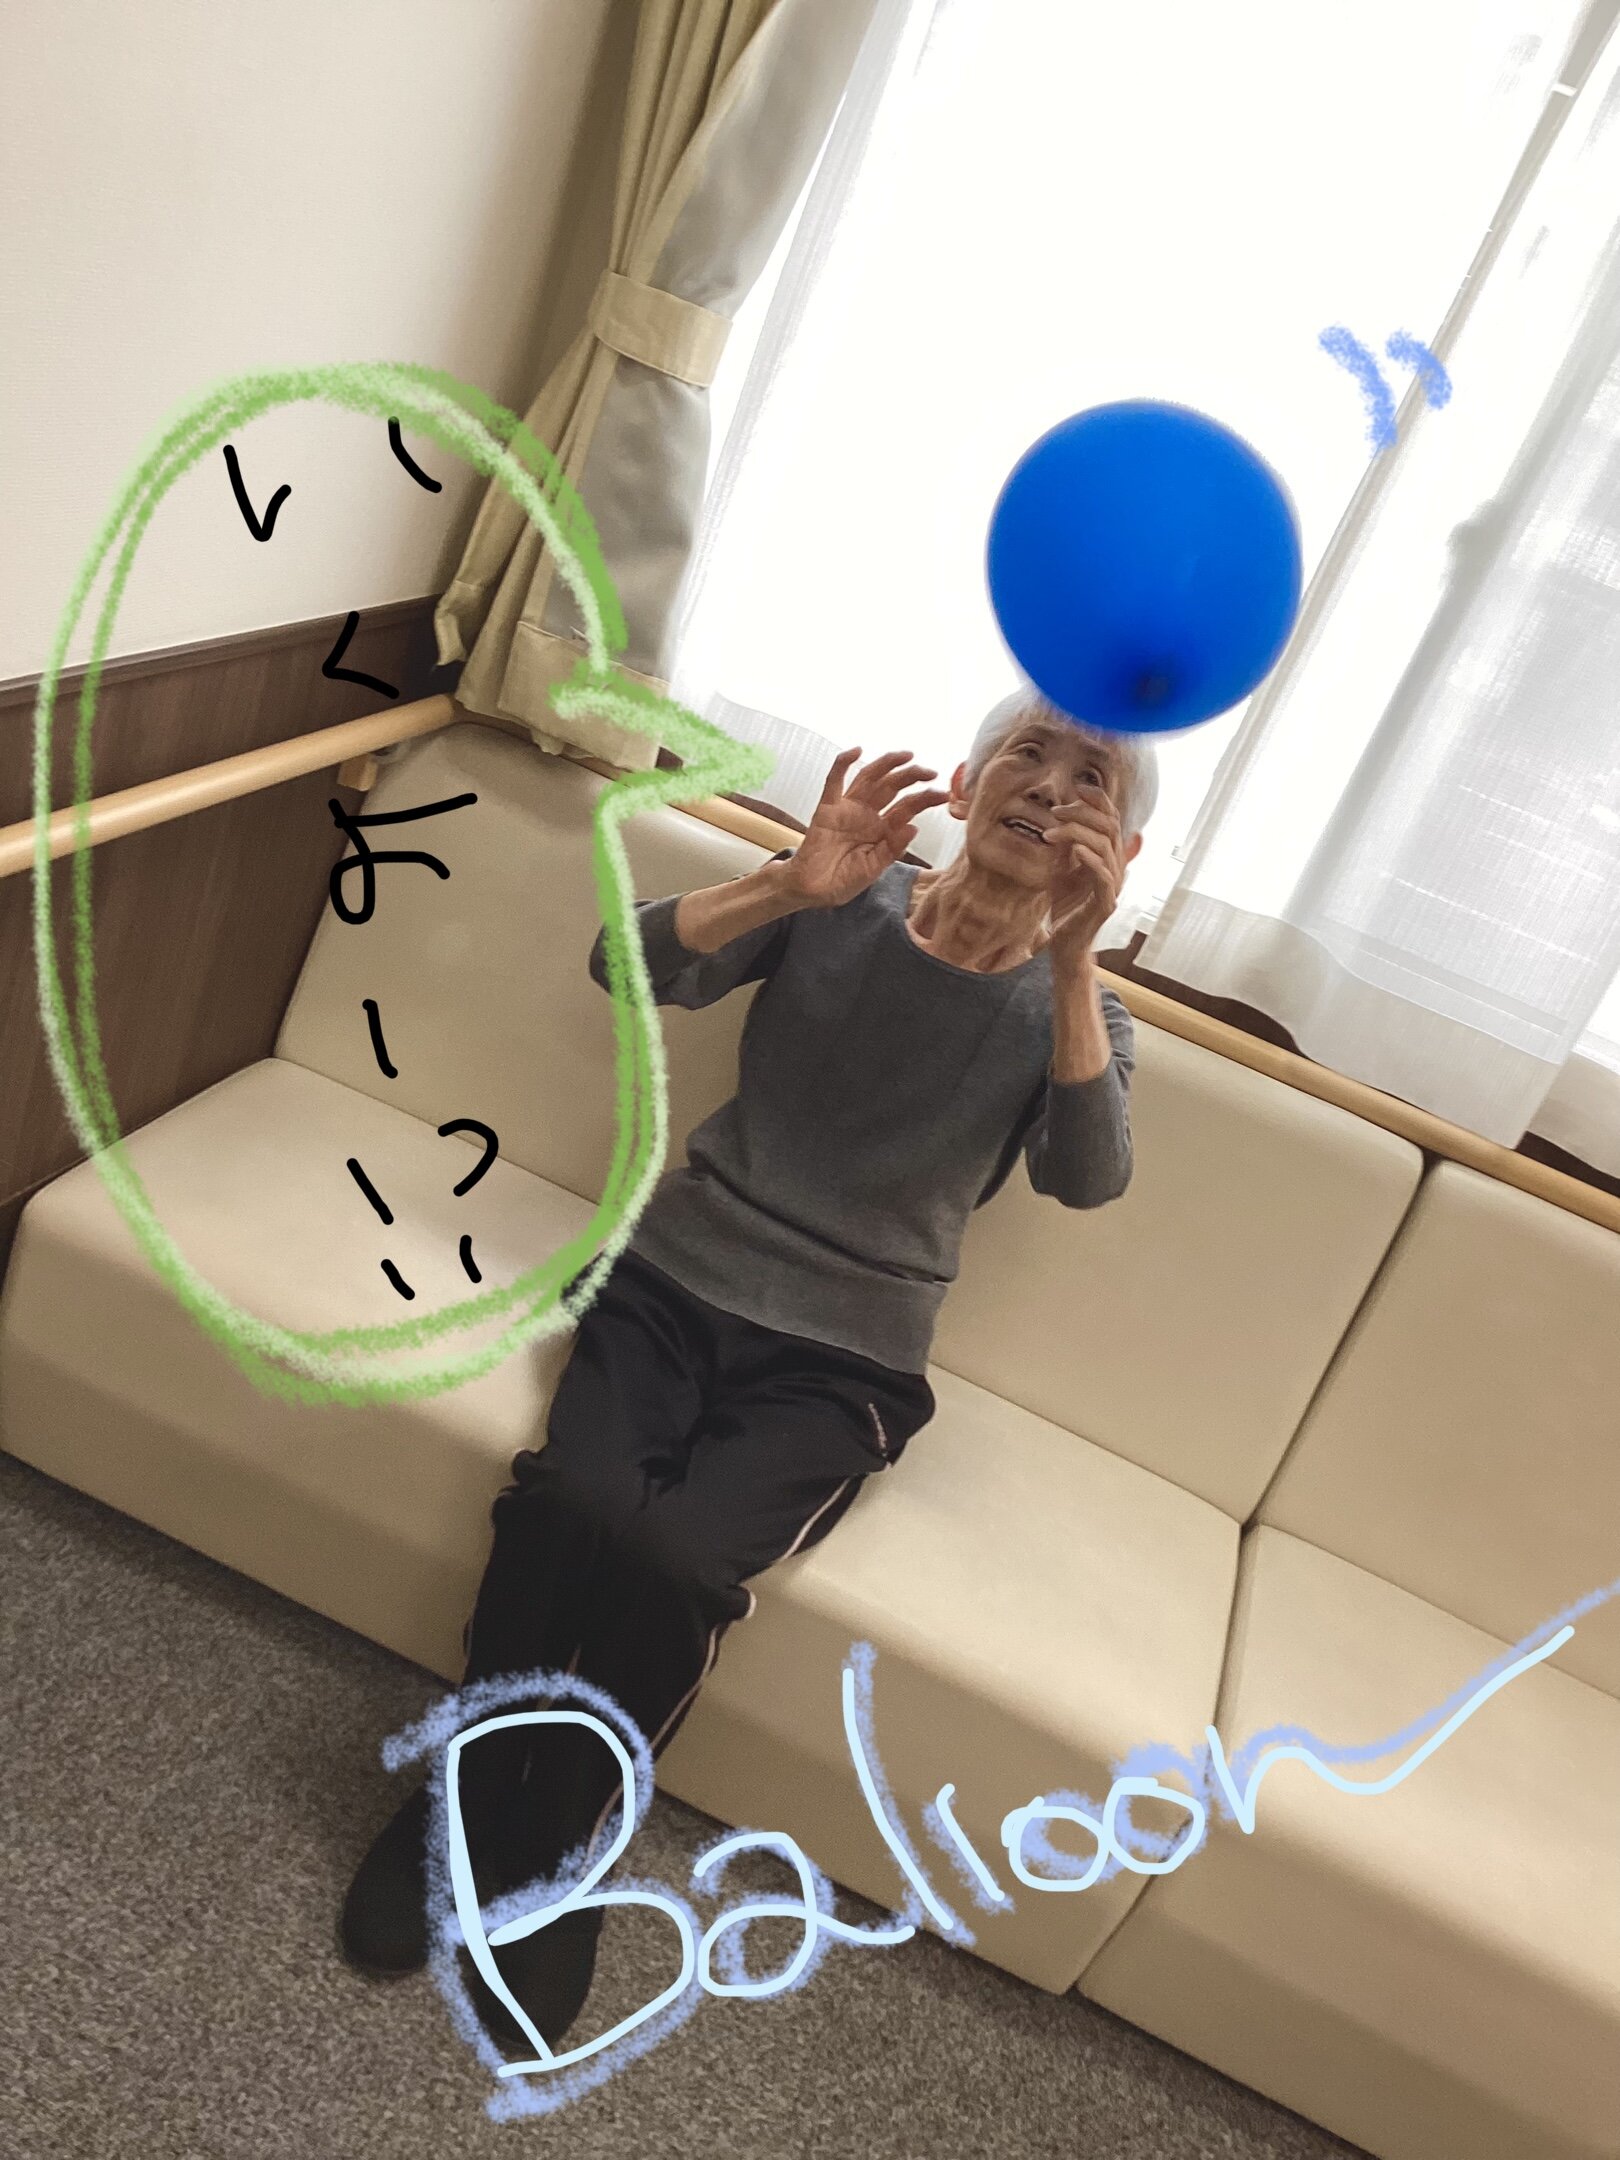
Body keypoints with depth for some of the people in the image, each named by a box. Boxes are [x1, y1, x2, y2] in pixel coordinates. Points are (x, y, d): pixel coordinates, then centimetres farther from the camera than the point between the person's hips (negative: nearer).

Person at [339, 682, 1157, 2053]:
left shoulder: (1076, 1012, 3)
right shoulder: (842, 896, 2)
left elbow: (1087, 1178, -18)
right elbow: (627, 965, -9)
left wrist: (1072, 955, -28)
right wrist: (790, 884, -24)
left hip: (835, 1365, 0)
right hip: (676, 1279, 1)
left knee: (676, 1557, -26)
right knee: (574, 1503, -26)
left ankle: (555, 1849, 1)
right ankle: (476, 1796, 1)